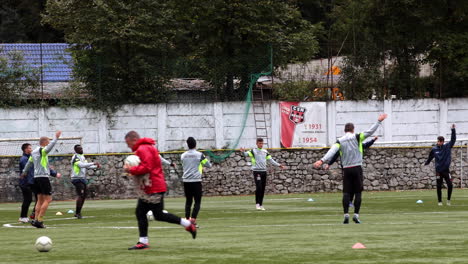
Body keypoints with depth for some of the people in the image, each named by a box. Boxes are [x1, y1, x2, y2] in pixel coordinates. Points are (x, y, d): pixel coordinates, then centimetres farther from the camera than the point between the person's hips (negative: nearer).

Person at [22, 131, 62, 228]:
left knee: (40, 200, 13)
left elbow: (29, 163, 30)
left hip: (36, 177, 9)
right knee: (48, 199, -6)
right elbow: (49, 147, -33)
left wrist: (24, 172, 45)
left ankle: (36, 219, 7)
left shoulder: (34, 152, 15)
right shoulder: (42, 150, -10)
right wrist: (56, 138, -34)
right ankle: (39, 220, -12)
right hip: (43, 177, -9)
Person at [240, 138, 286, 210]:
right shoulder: (253, 151, -1)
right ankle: (257, 204, -6)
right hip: (256, 171, -5)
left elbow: (271, 160, 20)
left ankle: (261, 205, 11)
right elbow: (247, 154, -19)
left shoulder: (265, 152, 14)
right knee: (258, 187, -15)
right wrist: (243, 152, -41)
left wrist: (279, 165, 17)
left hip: (264, 171, 5)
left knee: (263, 189, 4)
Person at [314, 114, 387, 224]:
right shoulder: (356, 137, -2)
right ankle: (356, 214, -5)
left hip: (346, 169, 2)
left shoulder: (340, 141, 2)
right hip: (357, 168, -1)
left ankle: (346, 214, -8)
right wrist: (379, 121, -2)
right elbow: (369, 132, -7)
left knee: (346, 193, 3)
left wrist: (322, 160, -22)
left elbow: (332, 151, -12)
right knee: (358, 193, 2)